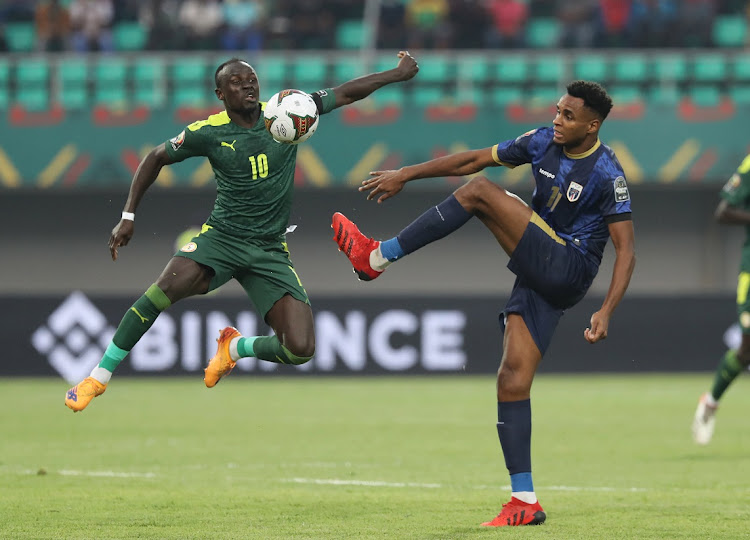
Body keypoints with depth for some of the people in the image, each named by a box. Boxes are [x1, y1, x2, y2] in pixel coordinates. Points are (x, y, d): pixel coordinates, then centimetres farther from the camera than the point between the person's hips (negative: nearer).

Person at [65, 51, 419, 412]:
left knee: (300, 349, -14)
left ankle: (236, 348, 21)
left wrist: (398, 74, 0)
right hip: (222, 237, -2)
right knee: (165, 289, -32)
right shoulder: (208, 133, -4)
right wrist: (128, 216, 6)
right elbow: (156, 159, 11)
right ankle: (99, 377, -17)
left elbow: (345, 93, 7)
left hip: (270, 252, 2)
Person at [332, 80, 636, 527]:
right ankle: (525, 502, 0)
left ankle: (377, 257, -13)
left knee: (479, 192, -18)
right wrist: (407, 174, 11)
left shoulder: (607, 174, -12)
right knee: (513, 382, -3)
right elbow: (474, 160, 14)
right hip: (538, 272, 7)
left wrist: (606, 313, -23)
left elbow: (627, 251, -13)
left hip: (569, 269, -7)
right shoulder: (543, 143, 6)